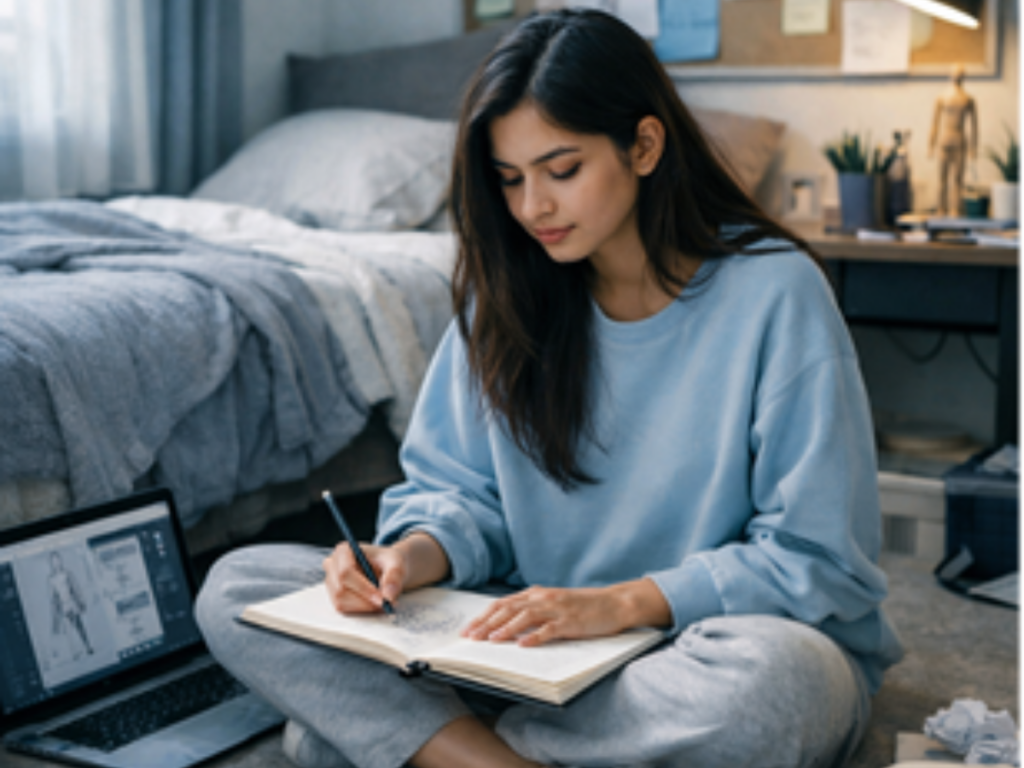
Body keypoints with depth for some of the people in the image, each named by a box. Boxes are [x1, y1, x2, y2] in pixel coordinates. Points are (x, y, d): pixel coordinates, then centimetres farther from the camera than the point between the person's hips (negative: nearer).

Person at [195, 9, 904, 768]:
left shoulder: (772, 292, -12)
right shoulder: (509, 292, 3)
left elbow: (818, 559, -12)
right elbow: (459, 490, 8)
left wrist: (622, 603, -23)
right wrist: (415, 555, -16)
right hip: (532, 639, 4)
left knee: (770, 676, -42)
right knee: (235, 586, -10)